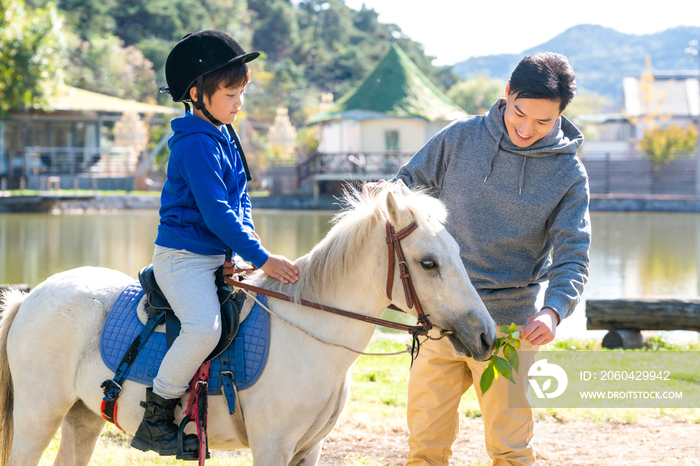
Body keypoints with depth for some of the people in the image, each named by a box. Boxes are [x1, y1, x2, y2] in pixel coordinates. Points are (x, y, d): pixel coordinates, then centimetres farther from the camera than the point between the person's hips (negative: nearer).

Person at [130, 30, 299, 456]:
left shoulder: (225, 137, 13)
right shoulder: (197, 144, -17)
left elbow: (240, 197, 24)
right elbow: (216, 213, -22)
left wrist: (248, 232, 5)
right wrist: (261, 258, -22)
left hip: (218, 256, 10)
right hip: (184, 257, -10)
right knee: (205, 327, -30)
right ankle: (155, 419, -17)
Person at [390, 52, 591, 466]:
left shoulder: (569, 174, -4)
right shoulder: (460, 137, -1)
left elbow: (573, 257, -7)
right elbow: (410, 183, 13)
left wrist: (553, 311, -25)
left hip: (509, 323, -1)